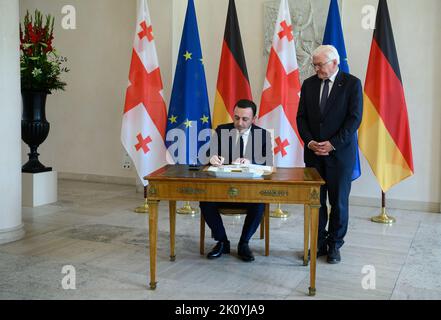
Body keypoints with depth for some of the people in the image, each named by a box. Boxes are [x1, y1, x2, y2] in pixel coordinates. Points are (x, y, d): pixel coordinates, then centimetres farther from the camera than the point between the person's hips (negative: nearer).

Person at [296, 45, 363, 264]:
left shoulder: (352, 84, -3)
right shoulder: (309, 84, 8)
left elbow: (354, 118, -9)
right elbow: (301, 117, 7)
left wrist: (333, 144, -15)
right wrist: (309, 142, -8)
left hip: (340, 153, -3)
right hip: (313, 152, 3)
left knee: (339, 201, 4)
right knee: (315, 200, 5)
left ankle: (334, 245, 18)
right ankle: (319, 243, 17)